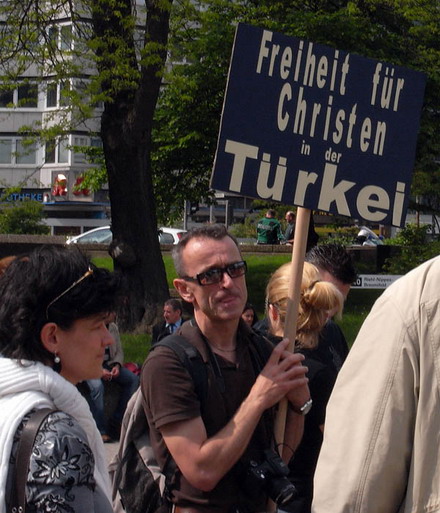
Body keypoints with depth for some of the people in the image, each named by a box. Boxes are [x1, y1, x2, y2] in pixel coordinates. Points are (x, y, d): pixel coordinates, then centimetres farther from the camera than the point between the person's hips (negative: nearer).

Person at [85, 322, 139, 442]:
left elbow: (119, 351, 14)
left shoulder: (113, 327, 12)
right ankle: (100, 431, -31)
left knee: (134, 379, -17)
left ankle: (116, 421, -13)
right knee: (97, 385, -36)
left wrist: (117, 365, -8)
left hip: (109, 364, 6)